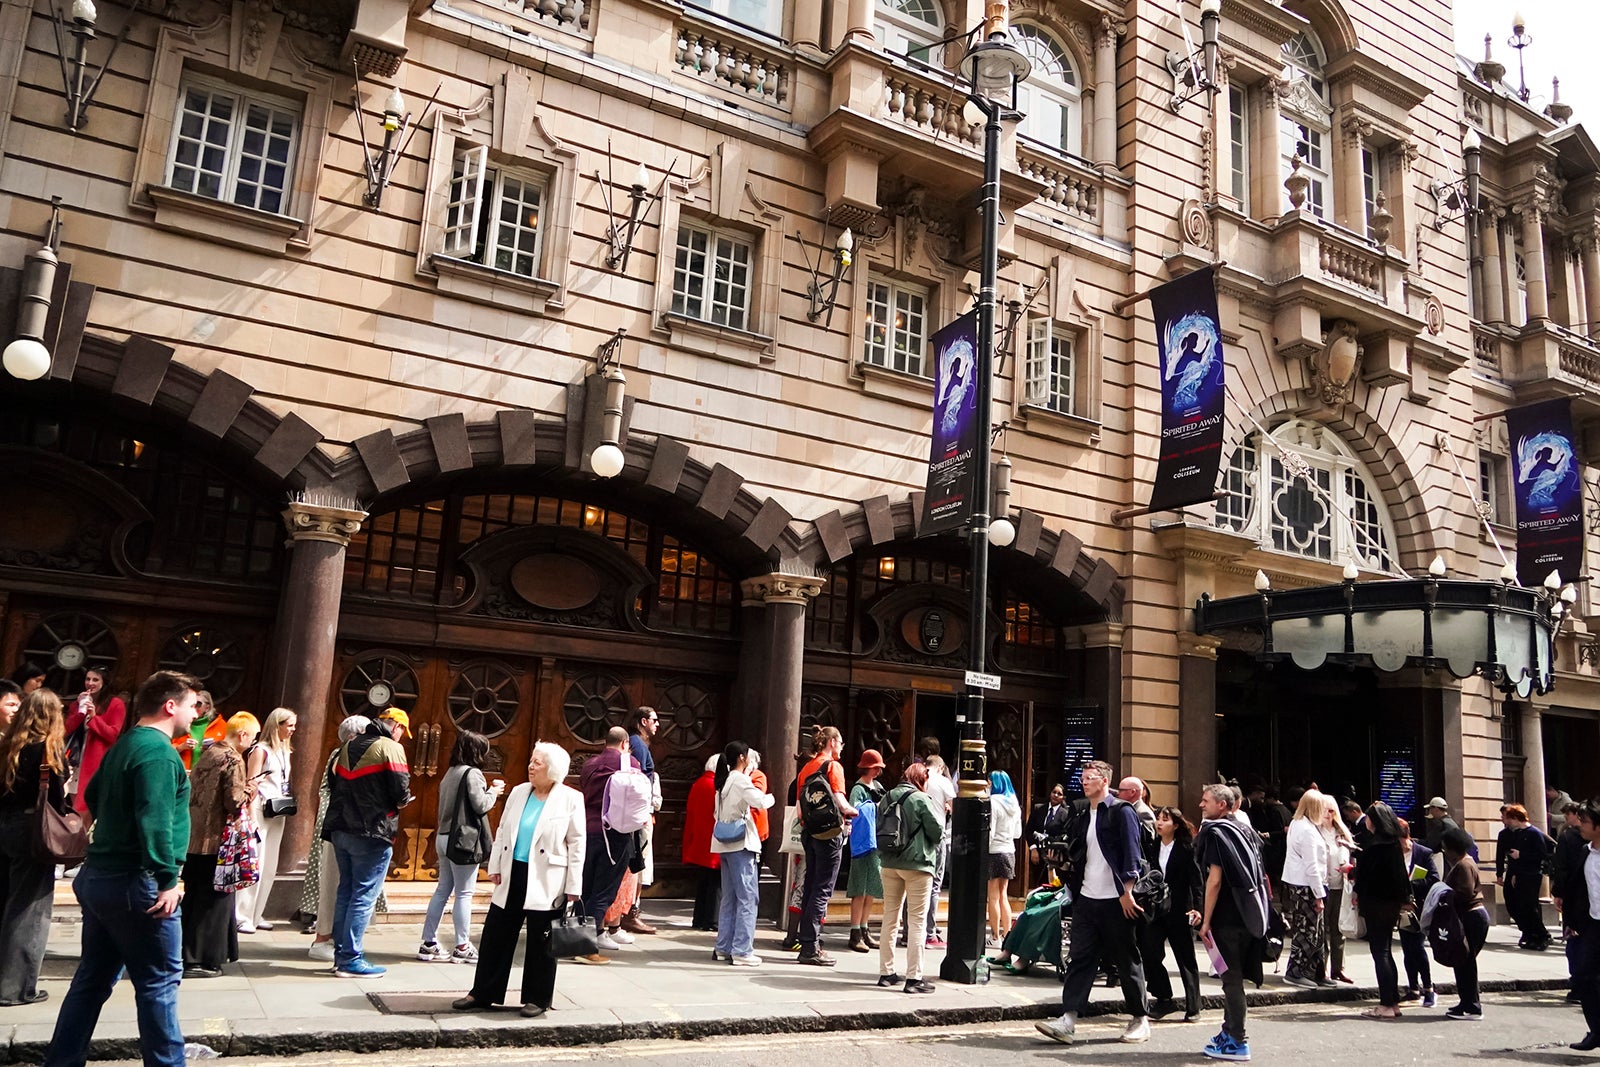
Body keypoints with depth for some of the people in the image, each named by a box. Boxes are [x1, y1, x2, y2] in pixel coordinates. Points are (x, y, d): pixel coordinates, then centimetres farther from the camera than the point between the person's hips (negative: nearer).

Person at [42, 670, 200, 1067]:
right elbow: (155, 821, -26)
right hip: (136, 884, -10)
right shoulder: (159, 751, -18)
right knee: (159, 982, 0)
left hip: (100, 876, 10)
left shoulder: (125, 745, 14)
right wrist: (168, 879, -23)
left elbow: (93, 796, 27)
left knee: (92, 980, 16)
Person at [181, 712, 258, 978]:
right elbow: (234, 802, -20)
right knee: (213, 899, 1)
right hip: (216, 839, -8)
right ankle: (200, 960, 6)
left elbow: (192, 792, 15)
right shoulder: (233, 760, -14)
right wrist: (249, 792, 0)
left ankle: (189, 955, 25)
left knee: (194, 896, 16)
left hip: (194, 836, 8)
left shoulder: (207, 754, 11)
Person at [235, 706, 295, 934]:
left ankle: (256, 915, 17)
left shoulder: (285, 751, 15)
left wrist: (288, 810, 8)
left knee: (270, 868, 10)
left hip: (278, 813, 8)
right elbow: (251, 785, -12)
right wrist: (252, 818, -18)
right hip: (261, 812, -8)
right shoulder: (261, 750, -7)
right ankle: (242, 917, -4)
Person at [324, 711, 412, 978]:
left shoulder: (349, 745, 14)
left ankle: (341, 953, 20)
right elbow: (401, 793, -15)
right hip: (372, 833, -8)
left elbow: (333, 782, 15)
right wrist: (401, 801, 5)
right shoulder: (390, 748, -9)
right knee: (364, 896, -2)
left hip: (340, 829, 8)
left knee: (345, 891, 15)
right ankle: (350, 959, 0)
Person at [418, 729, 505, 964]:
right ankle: (462, 947, 3)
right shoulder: (472, 773, -13)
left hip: (444, 836, 9)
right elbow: (480, 805, -17)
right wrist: (493, 792, -1)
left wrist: (488, 790, 13)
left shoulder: (451, 773, 14)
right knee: (464, 893, -2)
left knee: (443, 890, 12)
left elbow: (460, 801, 14)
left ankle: (429, 944, 14)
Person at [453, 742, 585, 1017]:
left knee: (540, 941, 5)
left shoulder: (571, 799, -7)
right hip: (513, 876, 5)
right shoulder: (519, 792, 8)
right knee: (495, 934, 9)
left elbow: (577, 843, -7)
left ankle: (537, 999, 18)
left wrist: (573, 886, -9)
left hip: (546, 882, -5)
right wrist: (495, 866, 6)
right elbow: (502, 831, 13)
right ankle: (482, 994, 21)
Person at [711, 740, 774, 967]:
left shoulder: (724, 780, 14)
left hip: (725, 844, 9)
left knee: (729, 898, 14)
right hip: (741, 844, -9)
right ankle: (742, 951, -8)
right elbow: (760, 801, -23)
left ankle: (723, 947, 17)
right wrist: (771, 797, -2)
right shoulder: (740, 780, -11)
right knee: (747, 898, -6)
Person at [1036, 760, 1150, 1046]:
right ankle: (1068, 1021, -1)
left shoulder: (1121, 811, -7)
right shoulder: (1083, 815, 15)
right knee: (1079, 959, 1)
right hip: (1086, 899, 6)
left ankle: (1141, 1020, 20)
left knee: (1127, 961, 6)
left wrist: (1127, 892, -17)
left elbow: (1131, 853, -13)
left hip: (1115, 901, -6)